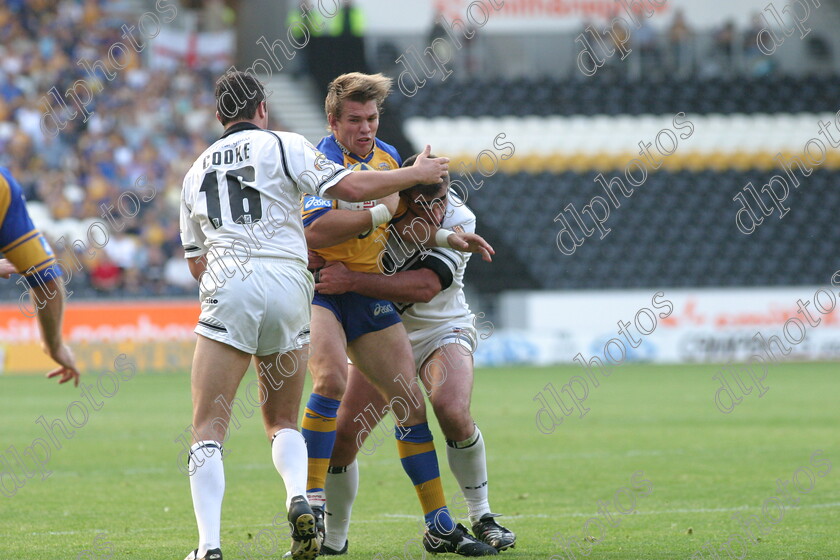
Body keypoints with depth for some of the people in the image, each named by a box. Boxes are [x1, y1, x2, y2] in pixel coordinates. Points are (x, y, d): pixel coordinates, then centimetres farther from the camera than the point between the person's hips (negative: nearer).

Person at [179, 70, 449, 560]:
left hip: (227, 290, 0)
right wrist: (416, 174, 12)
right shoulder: (282, 146, 9)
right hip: (288, 285, 0)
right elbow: (352, 188, -1)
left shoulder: (198, 170, 20)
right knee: (282, 422, 16)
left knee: (209, 429, -2)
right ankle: (299, 499, -14)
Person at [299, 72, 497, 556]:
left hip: (368, 290, 7)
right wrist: (380, 211, -24)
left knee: (413, 403, 4)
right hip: (318, 286, -7)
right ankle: (312, 499, -25)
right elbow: (315, 232, -30)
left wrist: (447, 237, 13)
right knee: (332, 379, -32)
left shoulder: (388, 157, 10)